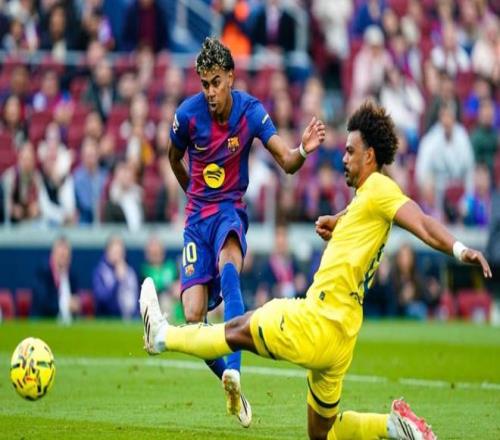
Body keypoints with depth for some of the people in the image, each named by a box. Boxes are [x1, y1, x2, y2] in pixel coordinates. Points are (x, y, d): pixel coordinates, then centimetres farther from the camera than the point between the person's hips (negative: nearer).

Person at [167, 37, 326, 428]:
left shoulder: (251, 112, -10)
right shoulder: (188, 115, -9)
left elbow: (286, 161, -15)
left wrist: (304, 151, -36)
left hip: (231, 209, -1)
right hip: (197, 216, 1)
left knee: (228, 263, -37)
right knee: (194, 315, -14)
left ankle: (233, 369, -50)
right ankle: (230, 383, 10)